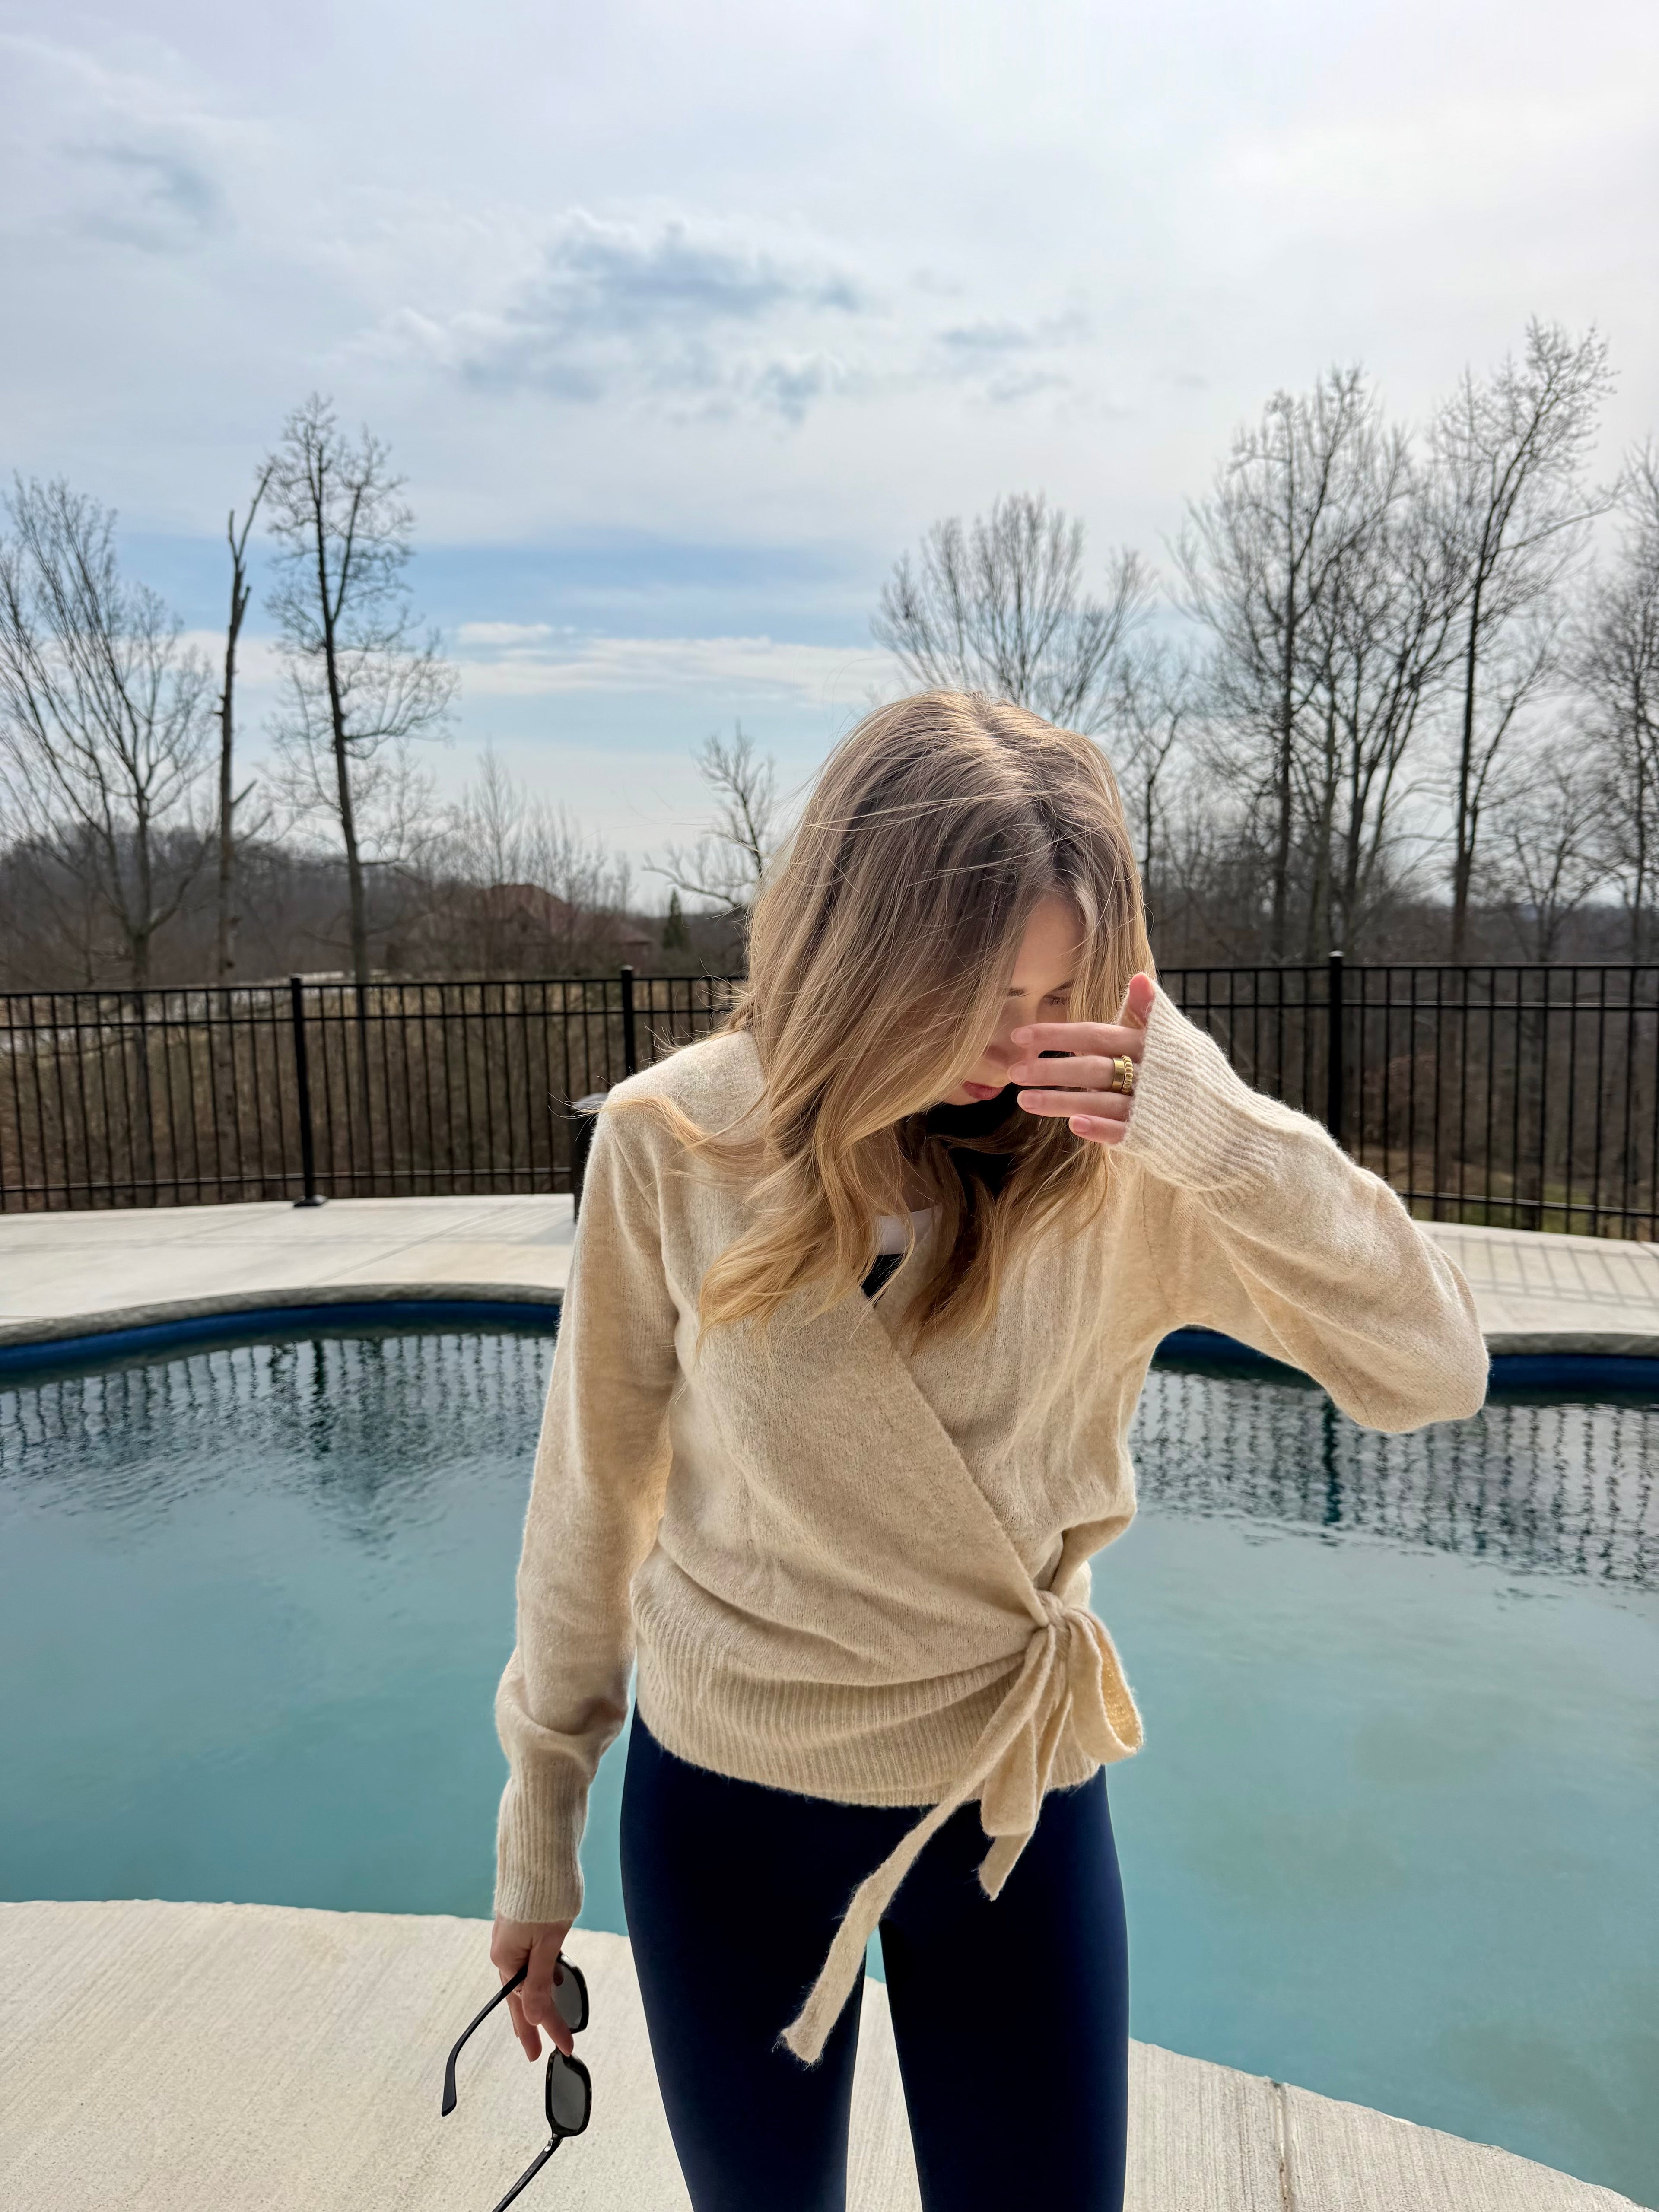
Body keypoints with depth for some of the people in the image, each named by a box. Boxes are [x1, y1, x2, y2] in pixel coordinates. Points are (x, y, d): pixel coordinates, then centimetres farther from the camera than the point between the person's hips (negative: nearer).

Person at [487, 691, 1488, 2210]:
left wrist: (1222, 1130, -32)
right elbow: (592, 1499, -7)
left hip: (1015, 1809, 0)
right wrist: (538, 1830, 3)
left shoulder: (1123, 1163, -14)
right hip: (724, 1805, 0)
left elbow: (1435, 1370, -16)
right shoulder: (675, 1142, -16)